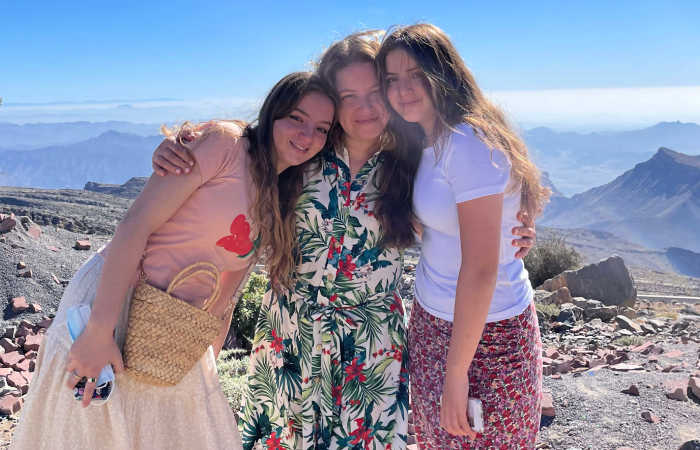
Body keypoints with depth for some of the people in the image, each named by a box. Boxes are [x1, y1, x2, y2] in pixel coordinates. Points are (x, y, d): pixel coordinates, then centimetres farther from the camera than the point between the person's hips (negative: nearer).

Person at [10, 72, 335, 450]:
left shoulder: (281, 205, 8)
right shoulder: (225, 142, -13)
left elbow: (223, 295, 11)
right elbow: (135, 225, -20)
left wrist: (208, 361, 9)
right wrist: (99, 332, -24)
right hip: (113, 301, -7)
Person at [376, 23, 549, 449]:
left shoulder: (469, 143, -22)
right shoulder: (431, 143, 7)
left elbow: (481, 269, -24)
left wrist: (456, 372, -20)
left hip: (483, 333, -8)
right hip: (434, 321, 9)